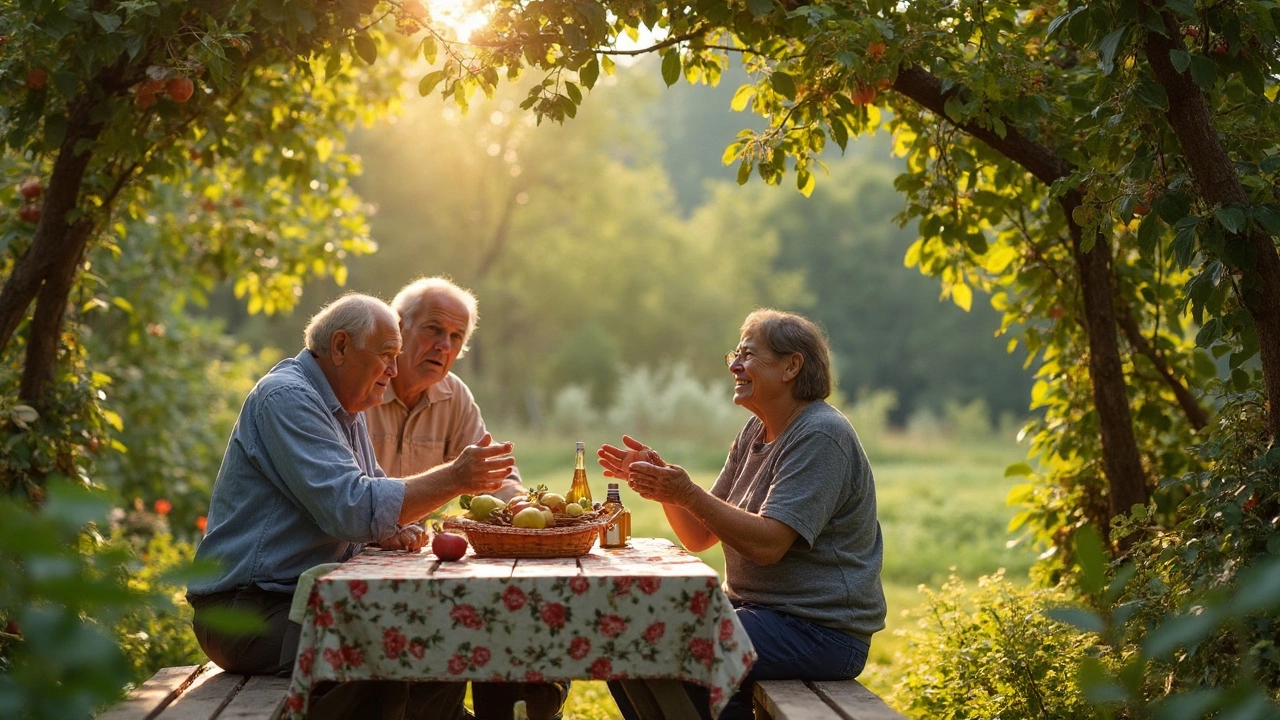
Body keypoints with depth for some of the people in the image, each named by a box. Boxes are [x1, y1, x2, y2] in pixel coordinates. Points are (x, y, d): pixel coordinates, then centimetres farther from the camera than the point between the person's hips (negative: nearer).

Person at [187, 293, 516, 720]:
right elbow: (350, 507, -25)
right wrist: (454, 478, -22)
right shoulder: (286, 397, -16)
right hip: (248, 608, -10)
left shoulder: (347, 409, 16)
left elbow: (359, 499, 23)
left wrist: (391, 530, -2)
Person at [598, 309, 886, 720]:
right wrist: (663, 481, -5)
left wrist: (689, 494, -27)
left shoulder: (821, 436, -15)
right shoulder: (755, 434, 13)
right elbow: (699, 537, 10)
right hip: (753, 606, 9)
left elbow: (768, 544, -25)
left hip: (821, 631, -9)